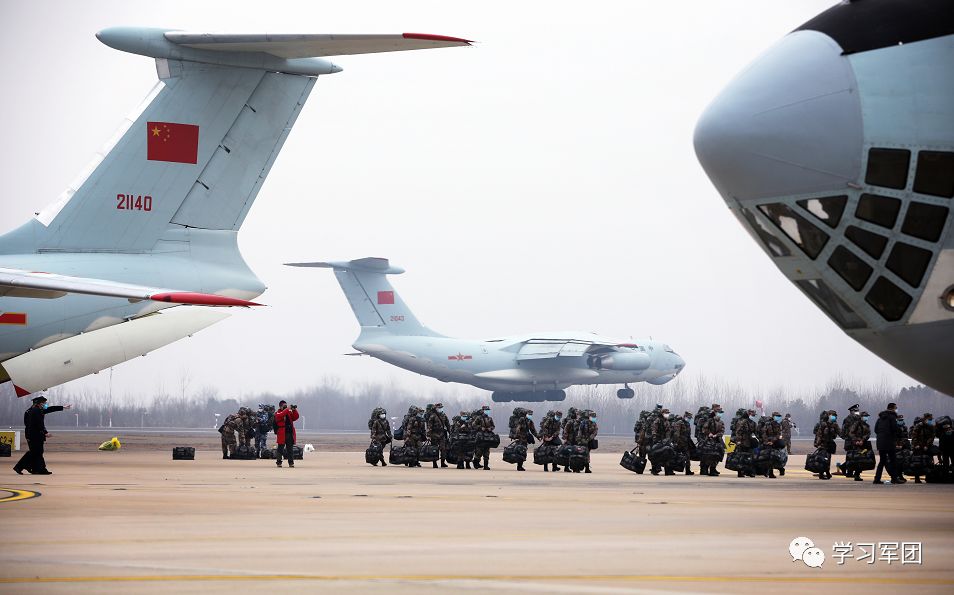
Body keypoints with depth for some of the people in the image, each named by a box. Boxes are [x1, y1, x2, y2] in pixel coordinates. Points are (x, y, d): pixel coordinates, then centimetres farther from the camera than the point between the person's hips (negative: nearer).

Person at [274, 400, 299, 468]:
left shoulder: (289, 413, 15)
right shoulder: (277, 413, 1)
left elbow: (295, 417, 5)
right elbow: (280, 415, -21)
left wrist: (294, 410, -9)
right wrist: (287, 409, -26)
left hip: (290, 433, 4)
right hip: (282, 434, -4)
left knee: (290, 449, 3)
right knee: (280, 448, 0)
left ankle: (291, 462, 6)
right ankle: (279, 462, 6)